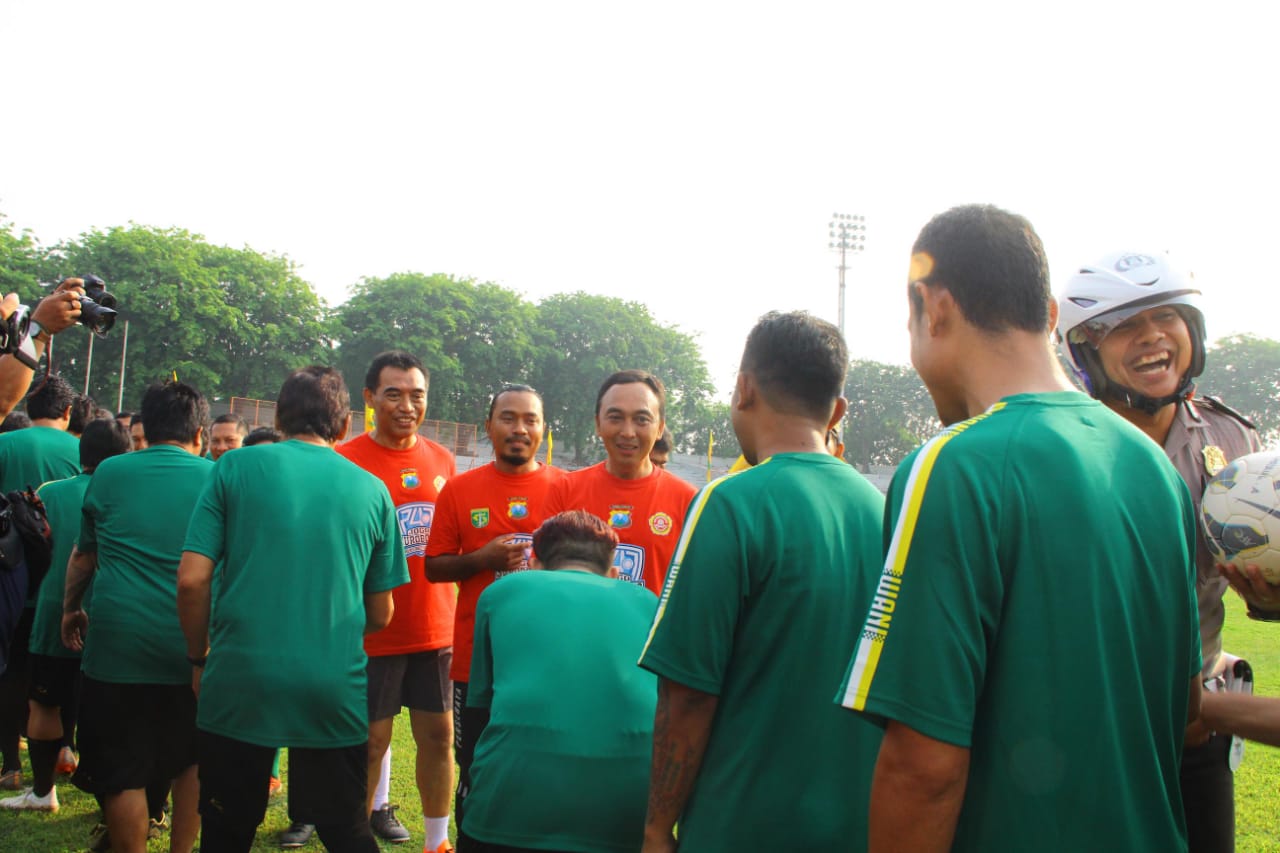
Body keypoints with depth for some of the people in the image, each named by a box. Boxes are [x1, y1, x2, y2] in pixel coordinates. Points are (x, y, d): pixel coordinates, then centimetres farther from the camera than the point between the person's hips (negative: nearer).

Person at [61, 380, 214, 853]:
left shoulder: (110, 473, 3)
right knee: (192, 761, 18)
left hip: (118, 643, -1)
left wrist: (70, 609, 28)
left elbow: (83, 555, 13)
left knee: (122, 774, 7)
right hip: (191, 647, 1)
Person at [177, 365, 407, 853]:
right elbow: (380, 615, 9)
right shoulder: (371, 490, 5)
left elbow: (192, 580, -6)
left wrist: (199, 658, 9)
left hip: (239, 681, -1)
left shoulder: (235, 467, 0)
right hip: (335, 688, 1)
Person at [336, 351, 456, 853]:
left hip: (434, 629, 5)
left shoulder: (441, 461, 6)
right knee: (371, 741, 4)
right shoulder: (346, 461, -10)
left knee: (438, 735, 11)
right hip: (372, 633, -5)